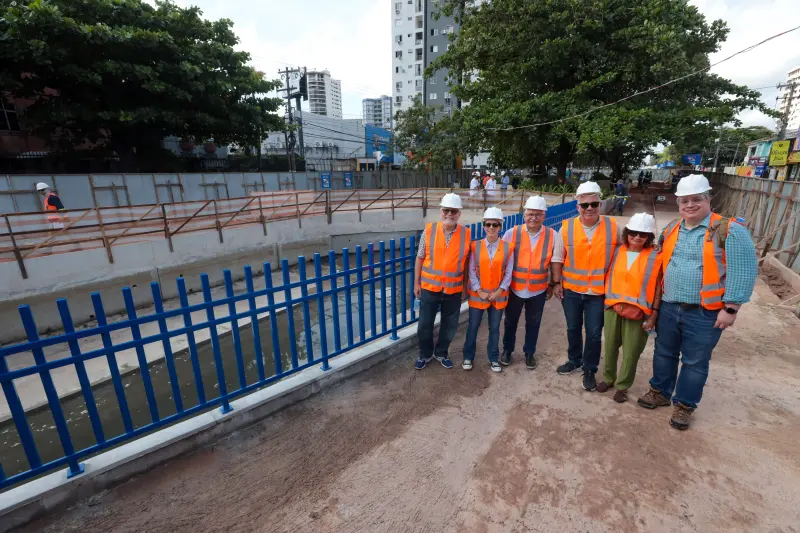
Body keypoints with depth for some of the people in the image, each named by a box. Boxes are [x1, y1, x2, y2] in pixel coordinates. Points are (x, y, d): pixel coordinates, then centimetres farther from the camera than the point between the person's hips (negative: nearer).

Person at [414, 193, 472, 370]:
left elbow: (466, 261, 4)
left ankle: (441, 353, 37)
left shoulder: (466, 234, -4)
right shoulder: (429, 230, -6)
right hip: (429, 287, -1)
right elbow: (420, 258, 0)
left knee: (450, 325, 14)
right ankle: (425, 354, 33)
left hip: (454, 289, 1)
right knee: (425, 324, 10)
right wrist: (416, 283, 0)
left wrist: (466, 285, 6)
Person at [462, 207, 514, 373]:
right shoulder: (475, 246, -4)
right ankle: (468, 357, 26)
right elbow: (472, 271, -4)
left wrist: (500, 291, -11)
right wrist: (479, 291, -11)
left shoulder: (508, 248, -3)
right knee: (473, 327, 9)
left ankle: (493, 359, 29)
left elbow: (508, 273, -2)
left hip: (498, 295, 1)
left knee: (495, 328, 13)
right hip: (478, 294, 0)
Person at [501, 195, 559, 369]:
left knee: (533, 323, 17)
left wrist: (552, 285, 7)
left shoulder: (552, 236, -6)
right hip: (514, 288, -1)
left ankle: (529, 352, 37)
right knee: (511, 321, 15)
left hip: (539, 290, 1)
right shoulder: (512, 233, -9)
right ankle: (507, 350, 35)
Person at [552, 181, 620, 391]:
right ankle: (574, 360, 39)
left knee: (594, 334, 6)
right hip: (571, 290, 1)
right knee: (573, 329, 17)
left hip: (599, 292, -1)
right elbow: (557, 258, 1)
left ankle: (590, 370, 26)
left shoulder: (612, 226, -5)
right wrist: (557, 283, 0)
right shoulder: (566, 227, -6)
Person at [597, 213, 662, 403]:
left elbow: (658, 288, -4)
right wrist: (606, 302, 6)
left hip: (639, 312, -3)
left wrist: (653, 314, -5)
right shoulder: (617, 252, 4)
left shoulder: (655, 258, -5)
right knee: (610, 346, 13)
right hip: (612, 308, 3)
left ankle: (623, 385, 23)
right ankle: (608, 377, 30)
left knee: (631, 351, 6)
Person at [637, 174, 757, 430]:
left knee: (695, 362, 10)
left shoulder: (730, 231, -10)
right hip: (668, 307, 5)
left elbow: (743, 272, -11)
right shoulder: (670, 230, 6)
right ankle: (660, 392, 36)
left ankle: (684, 405, 27)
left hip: (704, 314, -4)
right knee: (664, 353, 18)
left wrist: (730, 308, -13)